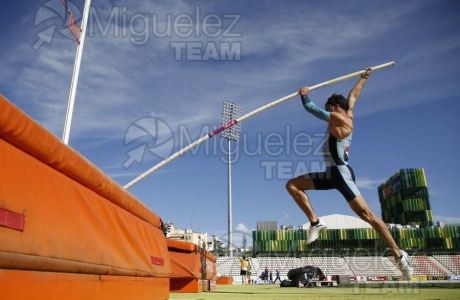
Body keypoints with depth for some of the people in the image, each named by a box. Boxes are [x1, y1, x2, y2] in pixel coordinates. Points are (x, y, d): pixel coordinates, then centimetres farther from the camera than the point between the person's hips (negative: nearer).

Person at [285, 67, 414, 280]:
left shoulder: (338, 118, -9)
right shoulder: (348, 115, 16)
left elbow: (311, 109, -8)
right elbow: (354, 94, 32)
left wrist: (304, 95, 10)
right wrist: (364, 77, 45)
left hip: (341, 173, -10)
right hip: (331, 173, 10)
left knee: (366, 214, -10)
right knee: (292, 185, 2)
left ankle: (399, 254, 1)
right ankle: (315, 223, -1)